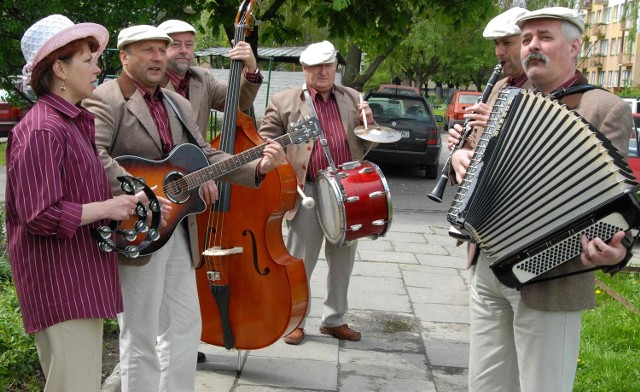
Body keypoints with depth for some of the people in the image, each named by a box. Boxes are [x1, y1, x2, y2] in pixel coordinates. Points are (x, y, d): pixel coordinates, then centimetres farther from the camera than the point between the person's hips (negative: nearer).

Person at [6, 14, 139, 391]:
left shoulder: (82, 122, 12)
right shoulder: (42, 130, -16)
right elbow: (40, 216, -21)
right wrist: (107, 208, -15)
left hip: (82, 278, 9)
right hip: (60, 283, -9)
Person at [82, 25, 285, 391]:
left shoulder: (179, 105, 15)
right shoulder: (106, 99, -9)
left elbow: (206, 155, 10)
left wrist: (257, 167, -5)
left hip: (180, 232, 8)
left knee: (187, 326, 15)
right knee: (141, 337, 4)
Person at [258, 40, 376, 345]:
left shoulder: (353, 99, 12)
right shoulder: (284, 101, 1)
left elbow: (369, 143, 16)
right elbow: (265, 141, 1)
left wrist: (368, 122, -5)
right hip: (308, 192, -4)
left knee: (342, 261, 13)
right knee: (300, 261, 5)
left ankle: (334, 320, 28)